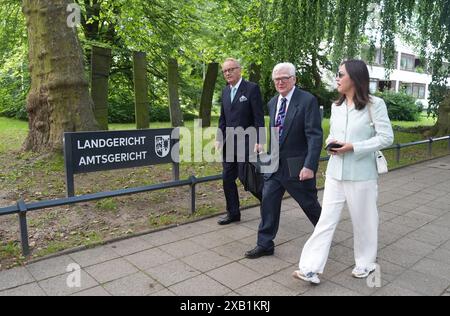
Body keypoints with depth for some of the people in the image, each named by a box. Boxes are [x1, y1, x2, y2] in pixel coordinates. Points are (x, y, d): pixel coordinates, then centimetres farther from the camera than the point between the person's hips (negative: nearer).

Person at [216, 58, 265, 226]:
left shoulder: (252, 88, -7)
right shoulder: (225, 91, 13)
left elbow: (259, 117, -11)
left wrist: (259, 141, -16)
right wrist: (219, 138, 10)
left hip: (246, 142, -7)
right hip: (229, 143, 7)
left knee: (245, 177, -8)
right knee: (227, 179, 9)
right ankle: (233, 213, 22)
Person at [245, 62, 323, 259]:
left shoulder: (308, 101, -13)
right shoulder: (272, 103, 9)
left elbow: (315, 136, -18)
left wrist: (309, 166, -25)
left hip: (298, 166, -5)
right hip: (275, 164, 6)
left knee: (309, 204, 11)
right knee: (268, 202, 4)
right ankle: (265, 245, 17)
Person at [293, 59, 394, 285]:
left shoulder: (374, 104, -9)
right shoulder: (336, 106, 10)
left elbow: (386, 137, -10)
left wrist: (353, 147, -18)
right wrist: (330, 143, -4)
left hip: (361, 174, -5)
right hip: (335, 172, 5)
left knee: (363, 220, 11)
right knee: (326, 219, 2)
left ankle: (366, 263, 34)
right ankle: (311, 269, 4)